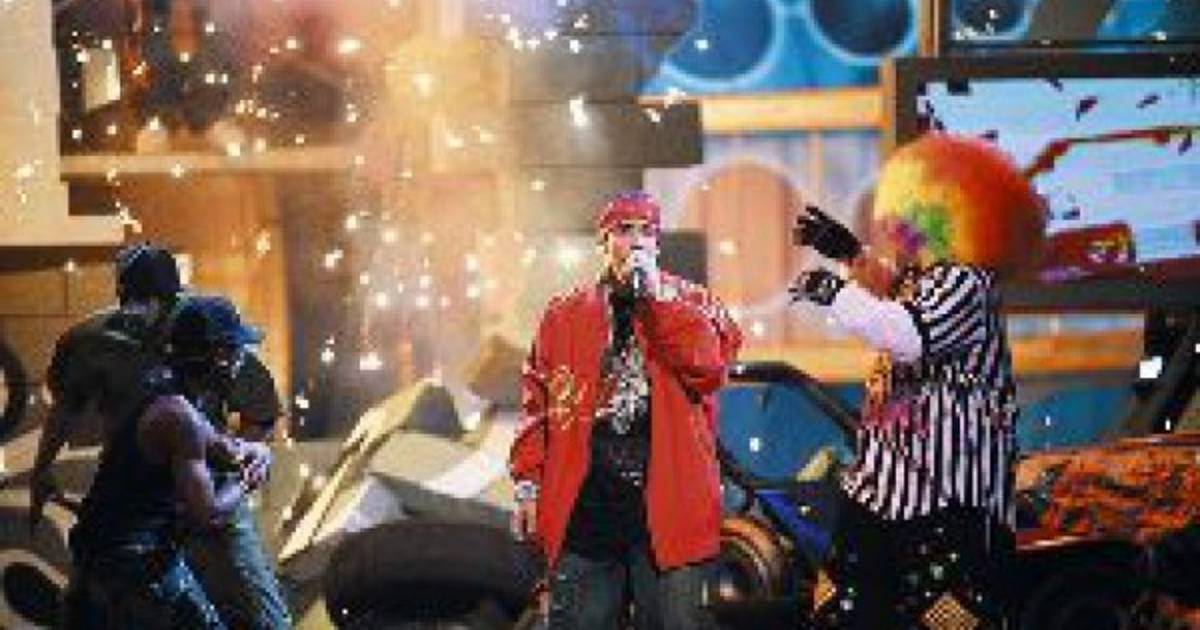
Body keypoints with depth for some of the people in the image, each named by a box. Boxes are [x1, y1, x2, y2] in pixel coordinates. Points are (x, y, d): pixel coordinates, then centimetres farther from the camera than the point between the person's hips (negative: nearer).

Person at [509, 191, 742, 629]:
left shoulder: (691, 304, 8)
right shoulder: (565, 314, 13)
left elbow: (709, 365, -11)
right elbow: (538, 401, 12)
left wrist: (656, 294, -10)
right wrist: (528, 481, 4)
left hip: (668, 504, -1)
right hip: (584, 505, 2)